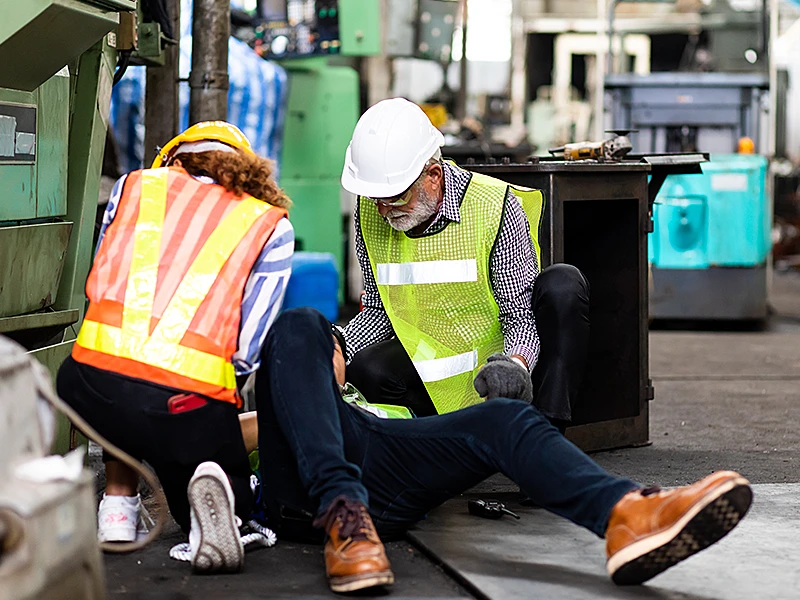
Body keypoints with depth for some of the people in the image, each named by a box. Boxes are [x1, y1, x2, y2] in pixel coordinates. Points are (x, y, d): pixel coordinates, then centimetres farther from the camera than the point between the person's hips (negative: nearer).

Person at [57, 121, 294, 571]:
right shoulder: (273, 227, 15)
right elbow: (245, 351, 7)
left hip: (86, 385, 3)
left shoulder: (136, 185, 21)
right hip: (189, 397, -2)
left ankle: (118, 502, 22)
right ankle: (212, 487, -9)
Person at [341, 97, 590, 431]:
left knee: (561, 285, -29)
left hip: (501, 354, -2)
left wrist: (516, 365, -40)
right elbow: (379, 309, 6)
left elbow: (521, 314, -18)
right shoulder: (370, 214, -6)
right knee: (365, 370, -30)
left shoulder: (495, 206, -19)